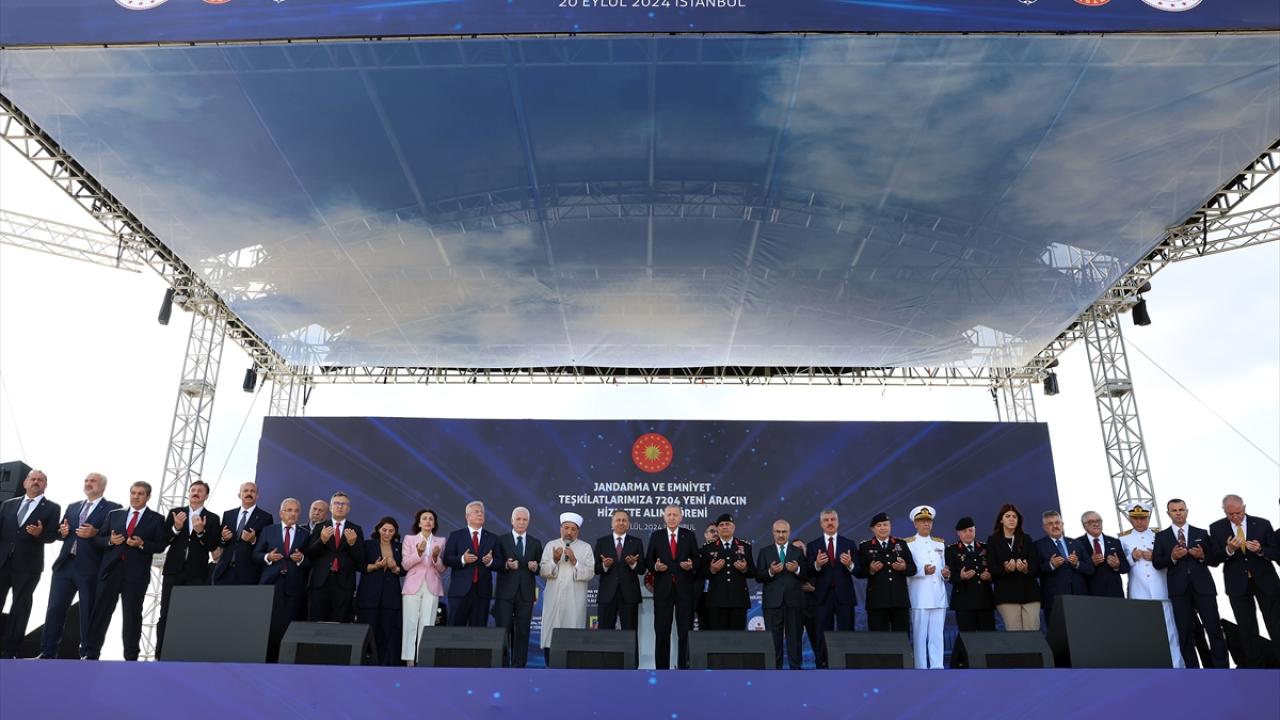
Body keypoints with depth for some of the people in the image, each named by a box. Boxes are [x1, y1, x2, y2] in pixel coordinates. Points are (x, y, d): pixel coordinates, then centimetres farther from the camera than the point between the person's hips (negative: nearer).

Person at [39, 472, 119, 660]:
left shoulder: (113, 508, 2)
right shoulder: (72, 507, 21)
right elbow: (61, 531, 22)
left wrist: (95, 533, -20)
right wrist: (62, 531, 0)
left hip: (90, 568, -5)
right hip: (65, 564, 5)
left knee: (88, 613, 0)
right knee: (55, 609, 4)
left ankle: (86, 655, 6)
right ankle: (48, 654, 11)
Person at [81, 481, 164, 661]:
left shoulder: (156, 519, 4)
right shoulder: (114, 514, 13)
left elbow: (160, 545, 0)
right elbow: (98, 538, 13)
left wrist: (142, 544, -16)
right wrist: (110, 540, -8)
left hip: (136, 574, -2)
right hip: (111, 570, 3)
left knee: (132, 616, 2)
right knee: (101, 613, 4)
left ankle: (131, 657, 8)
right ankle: (91, 654, 14)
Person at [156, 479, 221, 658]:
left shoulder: (212, 519, 4)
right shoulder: (175, 513, 8)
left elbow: (213, 546, -5)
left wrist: (201, 532, -20)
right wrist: (176, 528, -15)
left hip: (197, 574, -1)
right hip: (173, 571, 1)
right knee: (165, 615, 3)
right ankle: (160, 655, 10)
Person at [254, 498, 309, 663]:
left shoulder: (305, 534, 10)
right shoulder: (268, 530, 11)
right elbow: (256, 555, 10)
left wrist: (302, 559, -13)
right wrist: (267, 557, -9)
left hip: (294, 586, 0)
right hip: (271, 584, 0)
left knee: (291, 626, -2)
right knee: (269, 625, -3)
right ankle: (268, 659, 5)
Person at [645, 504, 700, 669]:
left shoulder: (689, 535, 6)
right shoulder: (656, 536, 6)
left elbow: (697, 559, 6)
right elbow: (648, 561, 6)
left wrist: (692, 565, -15)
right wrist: (655, 566, -14)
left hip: (685, 589, 0)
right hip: (663, 589, 0)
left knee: (685, 630, 3)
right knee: (661, 631, 2)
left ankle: (684, 666, 11)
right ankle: (661, 667, 9)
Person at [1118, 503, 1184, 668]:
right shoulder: (1123, 538, 7)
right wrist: (1132, 558, -10)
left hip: (1159, 590, 0)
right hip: (1138, 591, 0)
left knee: (1168, 629, 0)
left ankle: (1176, 666, 7)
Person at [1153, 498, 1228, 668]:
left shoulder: (1202, 533, 10)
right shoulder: (1161, 536, 7)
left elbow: (1215, 560, 9)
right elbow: (1156, 562, 1)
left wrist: (1203, 556, -11)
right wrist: (1172, 557, -16)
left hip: (1203, 586, 0)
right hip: (1179, 589, 0)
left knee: (1214, 628, -2)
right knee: (1184, 633, 4)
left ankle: (1222, 668, 6)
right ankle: (1193, 669, 10)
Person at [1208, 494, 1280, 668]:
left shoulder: (1262, 524, -5)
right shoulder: (1216, 528, -4)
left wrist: (1260, 550, -23)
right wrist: (1228, 550, -25)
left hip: (1265, 581, -1)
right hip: (1237, 584, 1)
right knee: (1247, 631, 10)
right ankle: (1255, 665, 20)